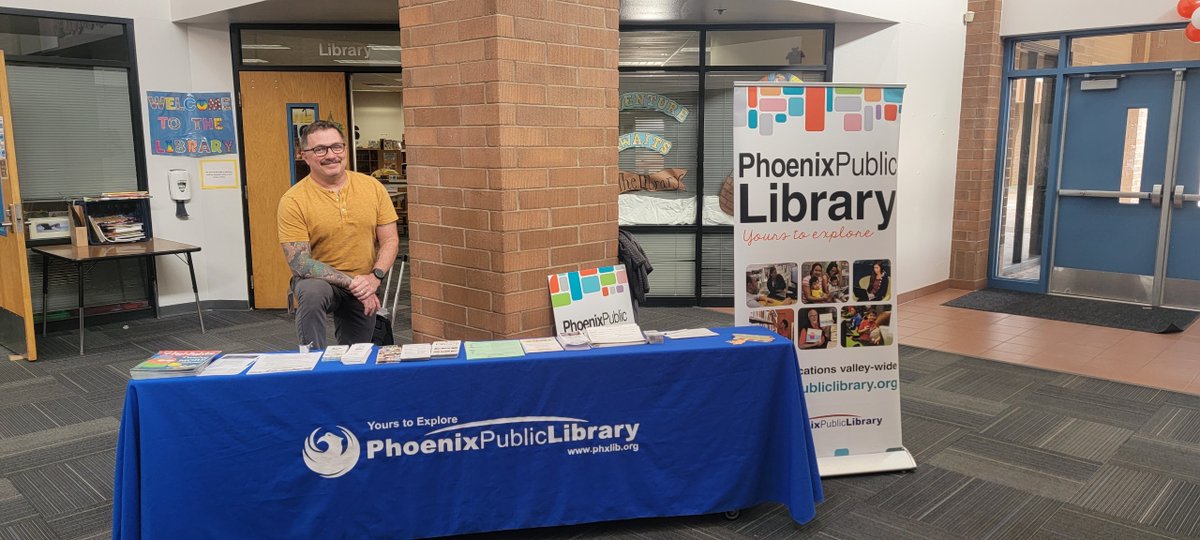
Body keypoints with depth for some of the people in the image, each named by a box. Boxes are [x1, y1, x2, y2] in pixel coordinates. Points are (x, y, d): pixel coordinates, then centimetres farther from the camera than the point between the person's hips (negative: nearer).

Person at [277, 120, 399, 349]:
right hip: (319, 280, -3)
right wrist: (352, 282, -24)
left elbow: (390, 240, -2)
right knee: (312, 292, -37)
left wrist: (375, 277, -21)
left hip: (364, 286, 4)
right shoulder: (293, 201, -15)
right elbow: (299, 263, -18)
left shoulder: (372, 187, -5)